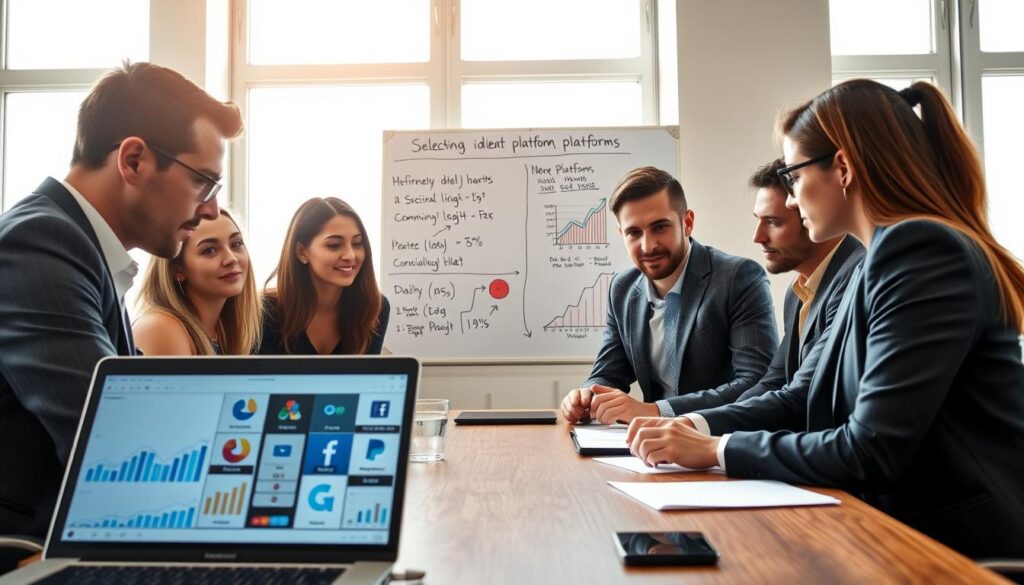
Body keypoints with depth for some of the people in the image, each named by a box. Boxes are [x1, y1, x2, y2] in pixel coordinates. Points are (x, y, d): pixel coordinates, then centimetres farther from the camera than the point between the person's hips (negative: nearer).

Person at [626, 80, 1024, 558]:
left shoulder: (922, 250, -20)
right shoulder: (890, 254, 11)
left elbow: (872, 451, -24)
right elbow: (810, 400, 10)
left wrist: (716, 449, -14)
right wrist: (696, 426, -1)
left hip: (961, 547, -8)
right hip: (913, 528, 8)